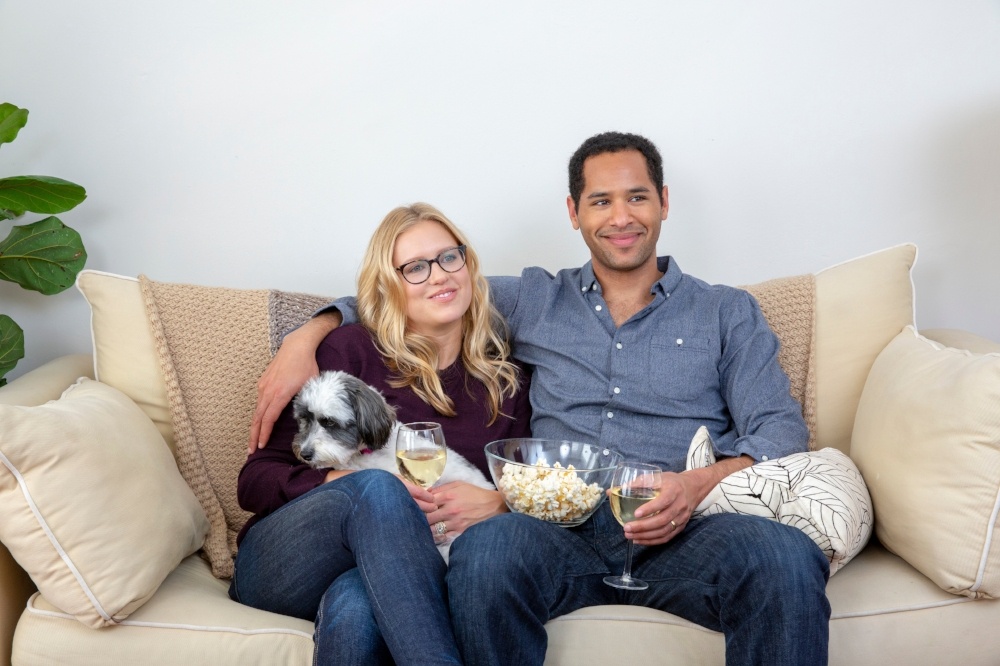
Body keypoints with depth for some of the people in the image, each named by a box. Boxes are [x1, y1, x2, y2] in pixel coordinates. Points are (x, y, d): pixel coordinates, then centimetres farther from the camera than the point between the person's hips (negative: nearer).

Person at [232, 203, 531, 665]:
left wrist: (497, 505, -9)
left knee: (354, 605, -38)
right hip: (280, 569, 0)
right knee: (376, 487, -34)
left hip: (398, 578, 0)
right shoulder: (351, 350, 3)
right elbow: (254, 480, 0)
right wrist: (342, 483, -19)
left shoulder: (505, 382, 12)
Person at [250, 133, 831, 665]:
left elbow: (781, 426, 9)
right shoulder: (533, 302, 22)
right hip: (563, 529, 1)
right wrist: (305, 339, 10)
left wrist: (700, 483, -12)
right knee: (486, 548, -35)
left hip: (680, 535, 0)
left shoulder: (728, 313, 20)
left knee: (787, 555, -35)